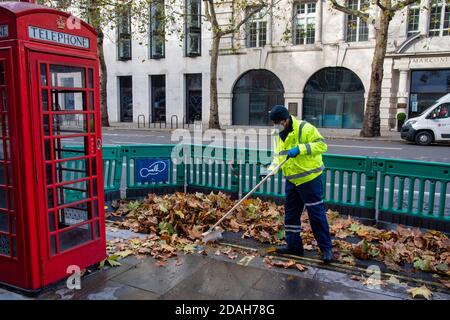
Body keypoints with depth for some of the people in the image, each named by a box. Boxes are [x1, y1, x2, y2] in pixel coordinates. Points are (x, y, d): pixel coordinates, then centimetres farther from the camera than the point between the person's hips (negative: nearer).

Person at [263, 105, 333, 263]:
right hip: (292, 181, 8)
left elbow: (321, 145, -20)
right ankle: (293, 245, 26)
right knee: (291, 214, 13)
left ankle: (326, 248, 11)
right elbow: (278, 155, 14)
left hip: (310, 179, -8)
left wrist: (300, 148, -30)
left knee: (316, 214, -1)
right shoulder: (278, 134, 9)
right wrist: (272, 169, -3)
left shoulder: (304, 128, -15)